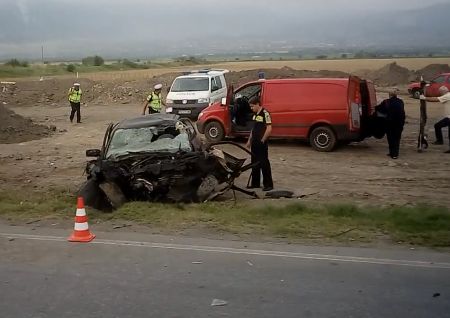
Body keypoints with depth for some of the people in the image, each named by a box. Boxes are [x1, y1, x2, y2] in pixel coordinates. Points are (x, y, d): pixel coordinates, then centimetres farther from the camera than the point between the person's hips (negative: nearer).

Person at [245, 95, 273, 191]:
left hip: (262, 144, -9)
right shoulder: (255, 115, 14)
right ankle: (255, 183, 23)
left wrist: (262, 140, -16)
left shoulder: (265, 114, -14)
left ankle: (268, 184, 2)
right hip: (254, 144, 9)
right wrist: (249, 141, 19)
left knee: (264, 164, -4)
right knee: (255, 163, 14)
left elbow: (269, 129, -19)